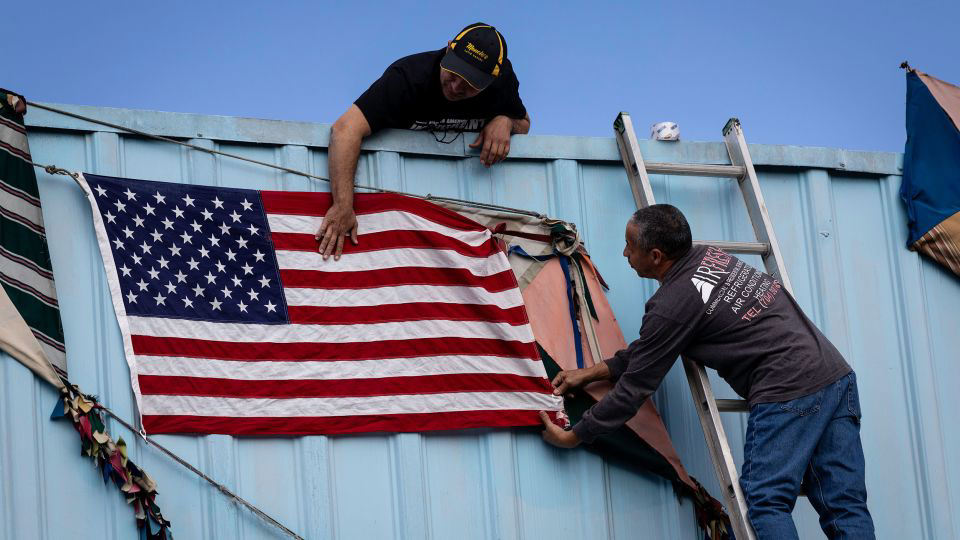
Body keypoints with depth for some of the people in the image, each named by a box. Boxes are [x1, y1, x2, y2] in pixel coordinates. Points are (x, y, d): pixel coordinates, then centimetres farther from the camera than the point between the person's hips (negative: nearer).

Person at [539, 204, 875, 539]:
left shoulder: (671, 306, -10)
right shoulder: (708, 256, 15)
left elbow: (633, 388, -2)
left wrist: (573, 437, 9)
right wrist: (592, 372, 26)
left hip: (789, 393, -9)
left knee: (765, 503, -3)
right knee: (846, 508, 5)